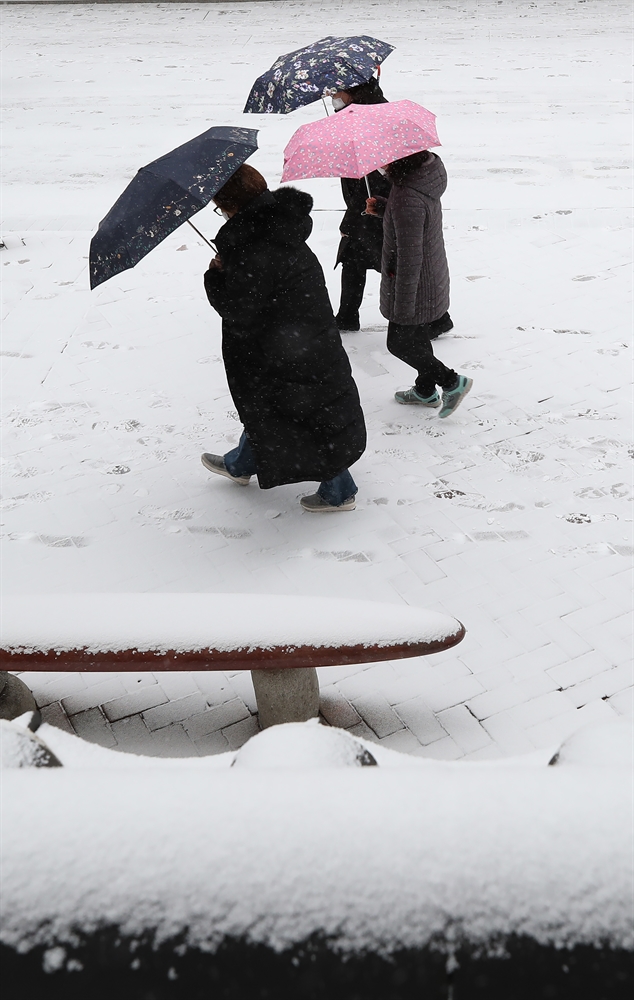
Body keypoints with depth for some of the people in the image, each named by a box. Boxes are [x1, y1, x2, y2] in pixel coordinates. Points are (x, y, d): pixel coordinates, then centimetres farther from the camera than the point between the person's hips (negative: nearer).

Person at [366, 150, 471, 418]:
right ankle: (425, 391, 40)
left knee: (399, 343, 8)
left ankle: (452, 382, 15)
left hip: (417, 286, -9)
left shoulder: (408, 197, -31)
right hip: (432, 279, 9)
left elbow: (410, 258, -28)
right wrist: (382, 208, 1)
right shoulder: (425, 177, -1)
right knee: (418, 338, 23)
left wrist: (404, 305, -22)